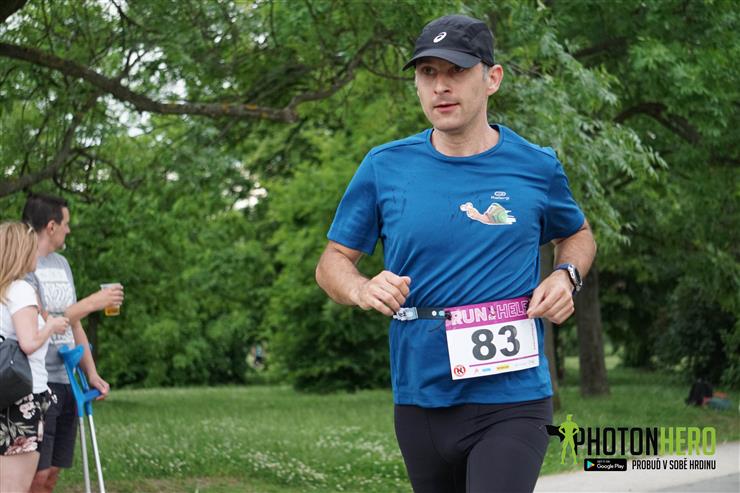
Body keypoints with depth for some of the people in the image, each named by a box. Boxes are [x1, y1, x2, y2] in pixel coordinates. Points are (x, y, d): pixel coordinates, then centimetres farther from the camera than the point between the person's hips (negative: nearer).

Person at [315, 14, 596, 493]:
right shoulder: (384, 167, 1)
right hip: (419, 398, 3)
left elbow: (578, 234, 20)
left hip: (511, 403, -2)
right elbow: (333, 261, 8)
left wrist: (566, 275, -2)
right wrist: (362, 289, -15)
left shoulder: (537, 166, 1)